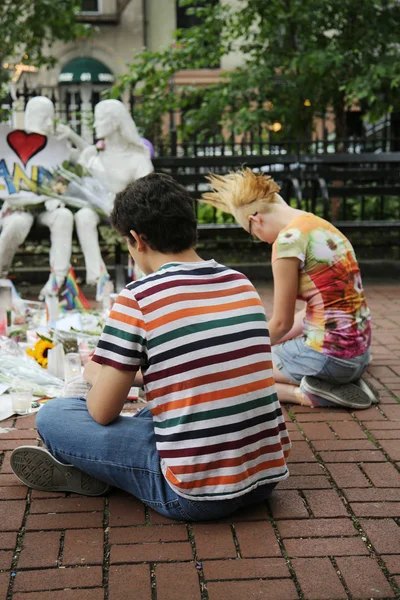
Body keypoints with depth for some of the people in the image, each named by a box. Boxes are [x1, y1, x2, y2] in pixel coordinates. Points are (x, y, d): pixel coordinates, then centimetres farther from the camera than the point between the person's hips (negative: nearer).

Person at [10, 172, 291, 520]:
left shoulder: (138, 297, -12)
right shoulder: (241, 284, 6)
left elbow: (102, 413, -6)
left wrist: (97, 375, 17)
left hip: (198, 494, -6)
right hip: (268, 475, 7)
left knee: (52, 417, 3)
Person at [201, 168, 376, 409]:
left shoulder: (287, 240, -16)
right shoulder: (321, 226, 10)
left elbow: (282, 322, -10)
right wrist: (263, 340, 20)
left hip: (330, 356, -9)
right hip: (359, 352, 9)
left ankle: (311, 395, -5)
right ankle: (343, 381, 14)